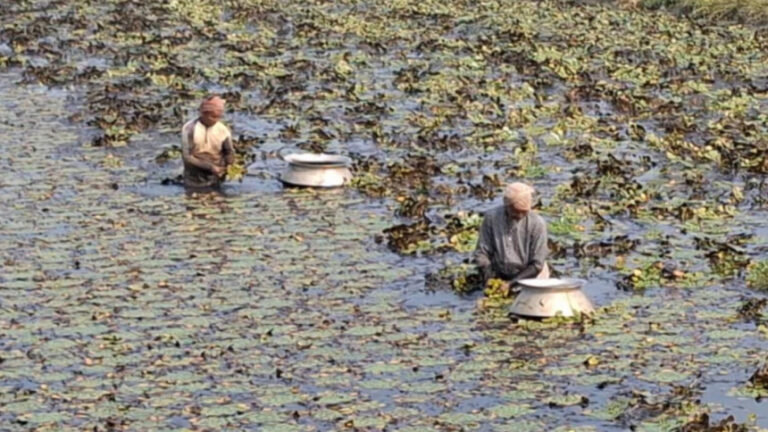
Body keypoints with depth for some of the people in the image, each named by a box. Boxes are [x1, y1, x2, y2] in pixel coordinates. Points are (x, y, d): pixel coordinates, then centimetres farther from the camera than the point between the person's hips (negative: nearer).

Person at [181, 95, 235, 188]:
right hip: (193, 182, -2)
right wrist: (210, 166, -24)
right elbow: (186, 156, -15)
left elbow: (229, 153, 8)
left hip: (213, 182, 2)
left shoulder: (223, 130, -5)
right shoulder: (190, 128, -11)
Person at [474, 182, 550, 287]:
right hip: (499, 276, 1)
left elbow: (536, 265, -9)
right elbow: (481, 253, -1)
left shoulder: (537, 223, -12)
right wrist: (489, 278, -16)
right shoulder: (491, 217, -8)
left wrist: (511, 283, -18)